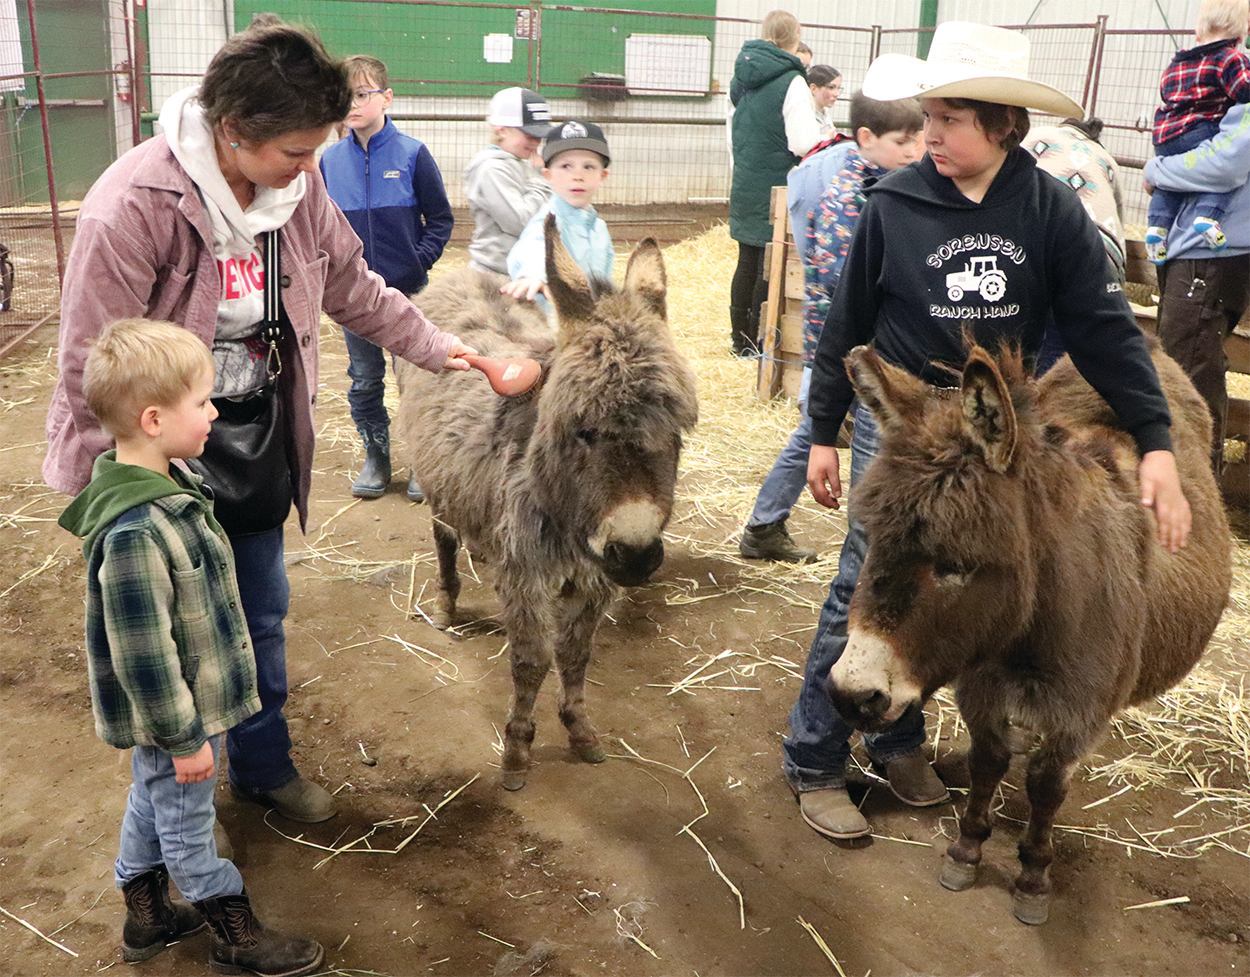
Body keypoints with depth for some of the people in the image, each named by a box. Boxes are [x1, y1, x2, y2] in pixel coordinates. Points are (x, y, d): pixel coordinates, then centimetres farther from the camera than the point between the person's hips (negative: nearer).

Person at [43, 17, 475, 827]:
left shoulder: (299, 187, -8)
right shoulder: (133, 205, -26)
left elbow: (355, 288, 9)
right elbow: (93, 368, -20)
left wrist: (435, 346, 5)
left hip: (259, 444, 6)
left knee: (263, 616, 19)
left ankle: (263, 765, 41)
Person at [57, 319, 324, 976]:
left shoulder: (165, 481, -4)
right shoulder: (136, 532, -35)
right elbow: (142, 652, -29)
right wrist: (184, 738, -19)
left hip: (179, 703, 9)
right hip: (172, 712, -9)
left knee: (152, 802, 26)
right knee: (187, 822, 13)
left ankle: (145, 917, 47)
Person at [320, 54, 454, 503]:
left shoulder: (412, 154, -8)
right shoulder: (330, 159, 2)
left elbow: (440, 219, -3)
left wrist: (420, 261, -12)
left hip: (406, 292, -3)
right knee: (364, 382, 12)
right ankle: (376, 457, 27)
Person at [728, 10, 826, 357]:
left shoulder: (743, 75, 8)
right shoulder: (791, 81, -15)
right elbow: (803, 143, -19)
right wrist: (828, 138, -1)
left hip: (744, 187, 7)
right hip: (776, 191, -7)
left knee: (747, 262, 14)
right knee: (769, 268, 1)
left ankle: (740, 339, 21)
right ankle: (758, 343, 6)